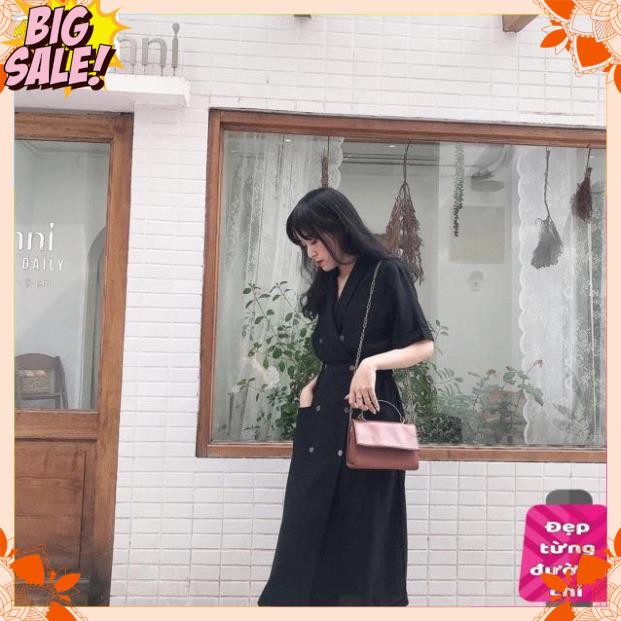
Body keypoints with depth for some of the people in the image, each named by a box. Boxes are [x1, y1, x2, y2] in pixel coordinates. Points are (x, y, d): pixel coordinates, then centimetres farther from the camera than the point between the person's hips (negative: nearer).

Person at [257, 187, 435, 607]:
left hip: (367, 415, -6)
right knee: (307, 534, 6)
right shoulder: (328, 283, 15)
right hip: (322, 420, 6)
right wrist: (312, 387, 1)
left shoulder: (387, 272, -4)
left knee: (362, 538, 3)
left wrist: (372, 363, -21)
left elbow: (425, 346, -6)